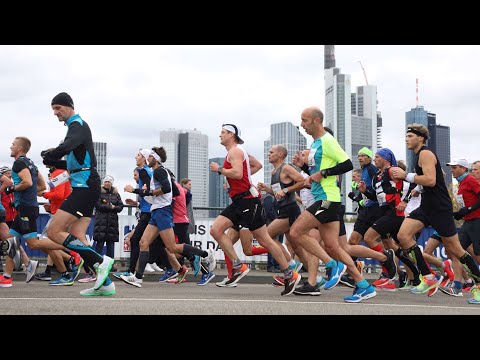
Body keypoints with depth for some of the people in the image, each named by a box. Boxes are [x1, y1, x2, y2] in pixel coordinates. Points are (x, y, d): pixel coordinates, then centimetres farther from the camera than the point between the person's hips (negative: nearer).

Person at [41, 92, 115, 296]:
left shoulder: (77, 125, -8)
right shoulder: (77, 126, 23)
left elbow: (65, 148, -29)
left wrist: (48, 157, -11)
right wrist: (55, 162, 14)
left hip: (85, 186, -10)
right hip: (85, 187, 10)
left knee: (54, 232, -12)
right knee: (76, 239, 5)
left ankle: (100, 261, -16)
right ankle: (105, 283, 2)